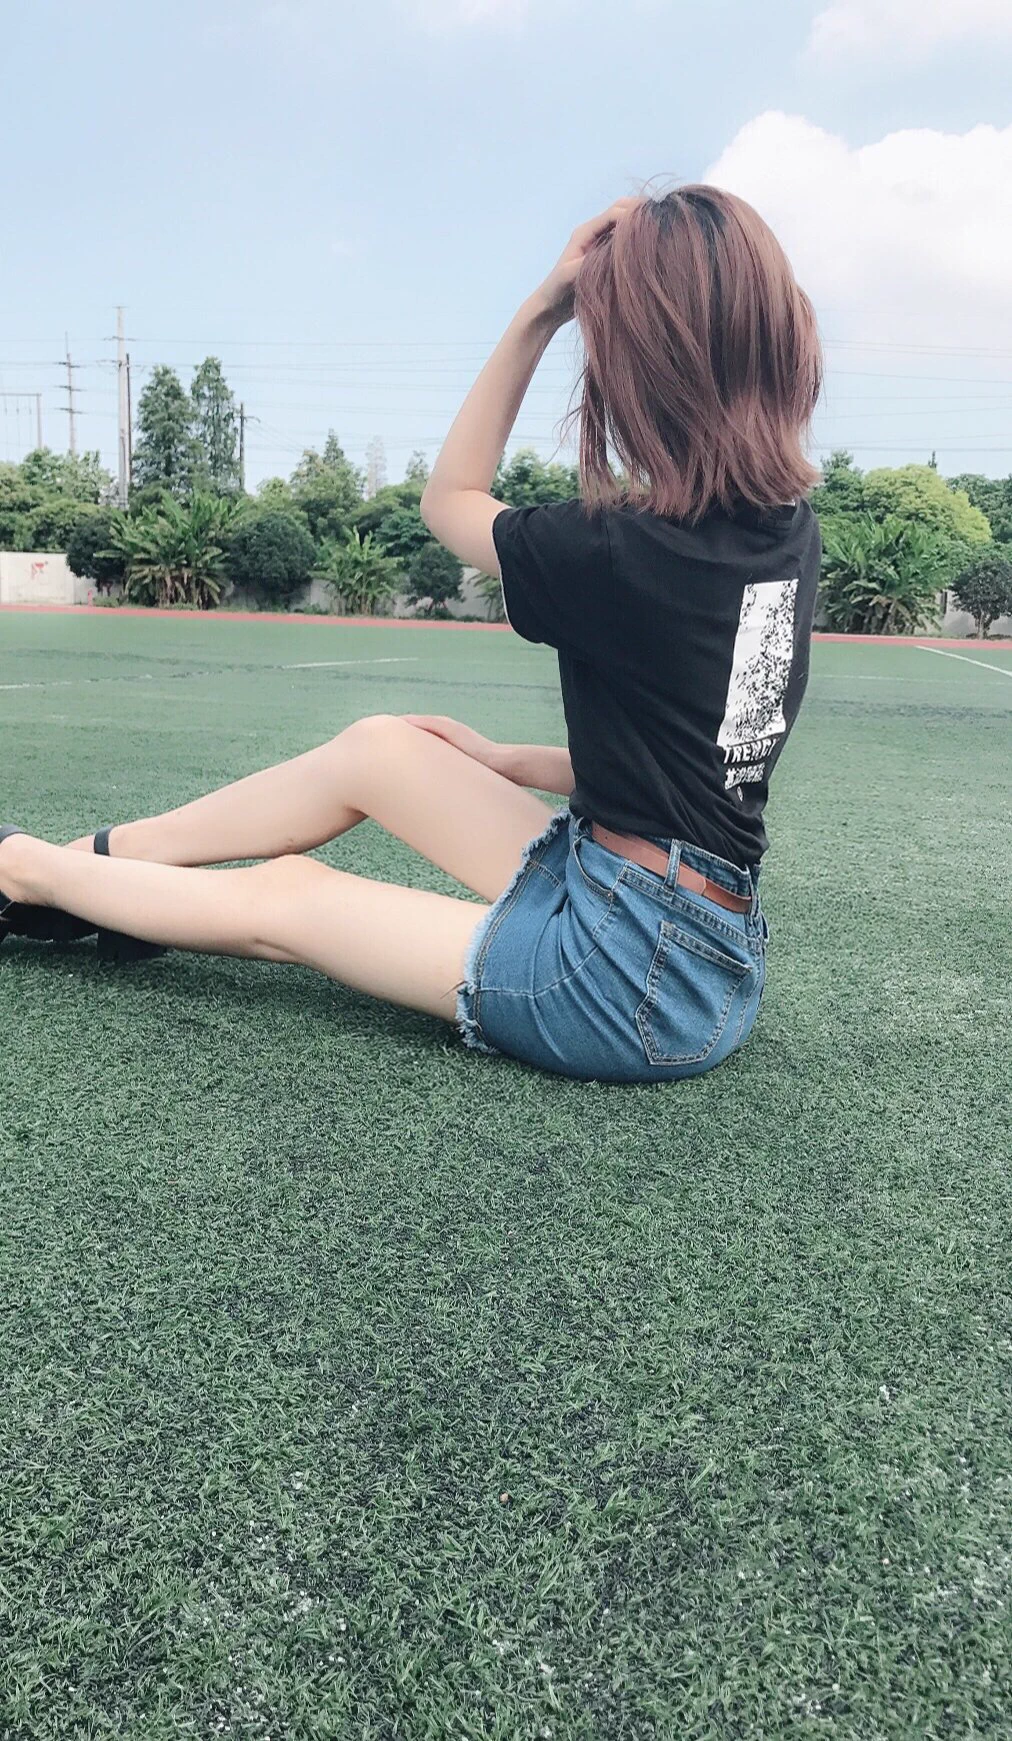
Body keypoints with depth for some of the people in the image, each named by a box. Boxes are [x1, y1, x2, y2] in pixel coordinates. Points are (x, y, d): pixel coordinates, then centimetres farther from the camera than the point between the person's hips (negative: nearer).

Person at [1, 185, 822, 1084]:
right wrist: (506, 763, 12)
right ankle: (95, 856, 29)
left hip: (640, 979, -7)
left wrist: (539, 315, -5)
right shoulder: (791, 529, 1)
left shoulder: (623, 556, -21)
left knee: (274, 896, 9)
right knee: (379, 748, 13)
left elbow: (450, 498, 0)